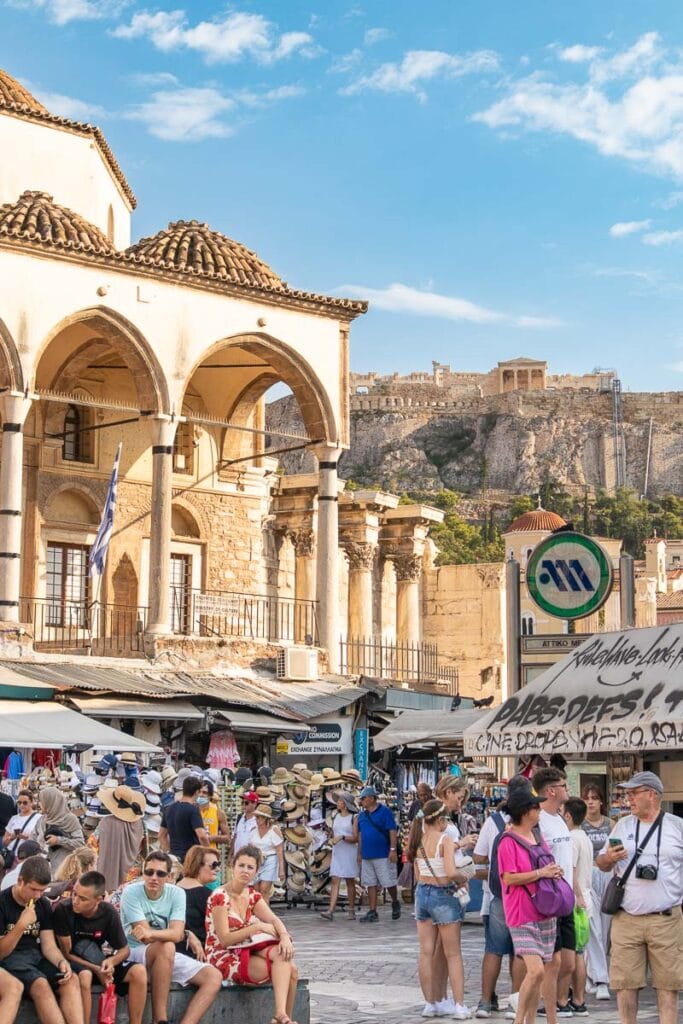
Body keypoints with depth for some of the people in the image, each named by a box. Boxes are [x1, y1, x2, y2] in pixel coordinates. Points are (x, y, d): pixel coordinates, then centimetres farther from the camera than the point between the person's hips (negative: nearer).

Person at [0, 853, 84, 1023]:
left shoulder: (43, 905, 9)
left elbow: (49, 946, 7)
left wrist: (61, 962, -15)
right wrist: (22, 925, -21)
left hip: (36, 956, 5)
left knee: (71, 980, -24)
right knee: (41, 984, -35)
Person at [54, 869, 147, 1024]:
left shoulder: (109, 913, -13)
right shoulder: (63, 910, -22)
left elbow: (124, 950, -1)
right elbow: (66, 953, -16)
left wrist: (111, 961, -24)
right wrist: (96, 970, -26)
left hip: (96, 959, 4)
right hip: (72, 962, -4)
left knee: (139, 972, -18)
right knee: (85, 975, -39)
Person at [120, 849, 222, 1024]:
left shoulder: (176, 894, -2)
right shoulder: (131, 892, -12)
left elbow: (177, 934, -20)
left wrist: (150, 933, -37)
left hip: (169, 957, 5)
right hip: (135, 954, -5)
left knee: (214, 976, -14)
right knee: (165, 947, -37)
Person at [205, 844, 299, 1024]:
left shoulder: (252, 895, 10)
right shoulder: (219, 897, -13)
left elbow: (274, 920, -4)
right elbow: (225, 940, -16)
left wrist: (284, 936, -26)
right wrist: (257, 927, -18)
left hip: (246, 953, 7)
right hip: (225, 959, -7)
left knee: (291, 969, -20)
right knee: (283, 965, -24)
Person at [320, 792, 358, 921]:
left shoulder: (354, 818, -4)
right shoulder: (336, 817, 12)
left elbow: (355, 838, -9)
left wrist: (342, 837, -21)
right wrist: (332, 840, 5)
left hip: (349, 853, -4)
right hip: (337, 852, 4)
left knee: (350, 881, 4)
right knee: (335, 881, -7)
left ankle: (351, 911, 14)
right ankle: (330, 911, -18)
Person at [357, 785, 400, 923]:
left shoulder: (384, 811, -7)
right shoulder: (362, 815, 13)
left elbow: (392, 831, -10)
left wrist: (393, 850, -16)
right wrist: (359, 853, 16)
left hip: (383, 855, -6)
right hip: (367, 855, 6)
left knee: (389, 882, -2)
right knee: (371, 884, 5)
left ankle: (395, 903, 23)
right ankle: (373, 912, 8)